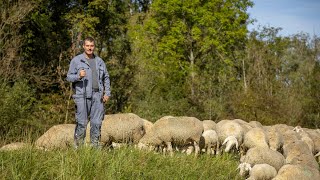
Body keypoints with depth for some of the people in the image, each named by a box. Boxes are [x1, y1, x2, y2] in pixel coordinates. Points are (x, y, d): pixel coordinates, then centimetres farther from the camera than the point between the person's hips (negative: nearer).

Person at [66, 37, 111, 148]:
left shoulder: (99, 61, 17)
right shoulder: (76, 60, 4)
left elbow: (106, 78, 21)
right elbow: (69, 77, 1)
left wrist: (107, 93, 10)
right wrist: (78, 76, -19)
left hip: (97, 96, 4)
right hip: (82, 96, -4)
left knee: (97, 122, 2)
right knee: (82, 123, -6)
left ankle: (95, 146, 10)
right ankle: (78, 147, 1)